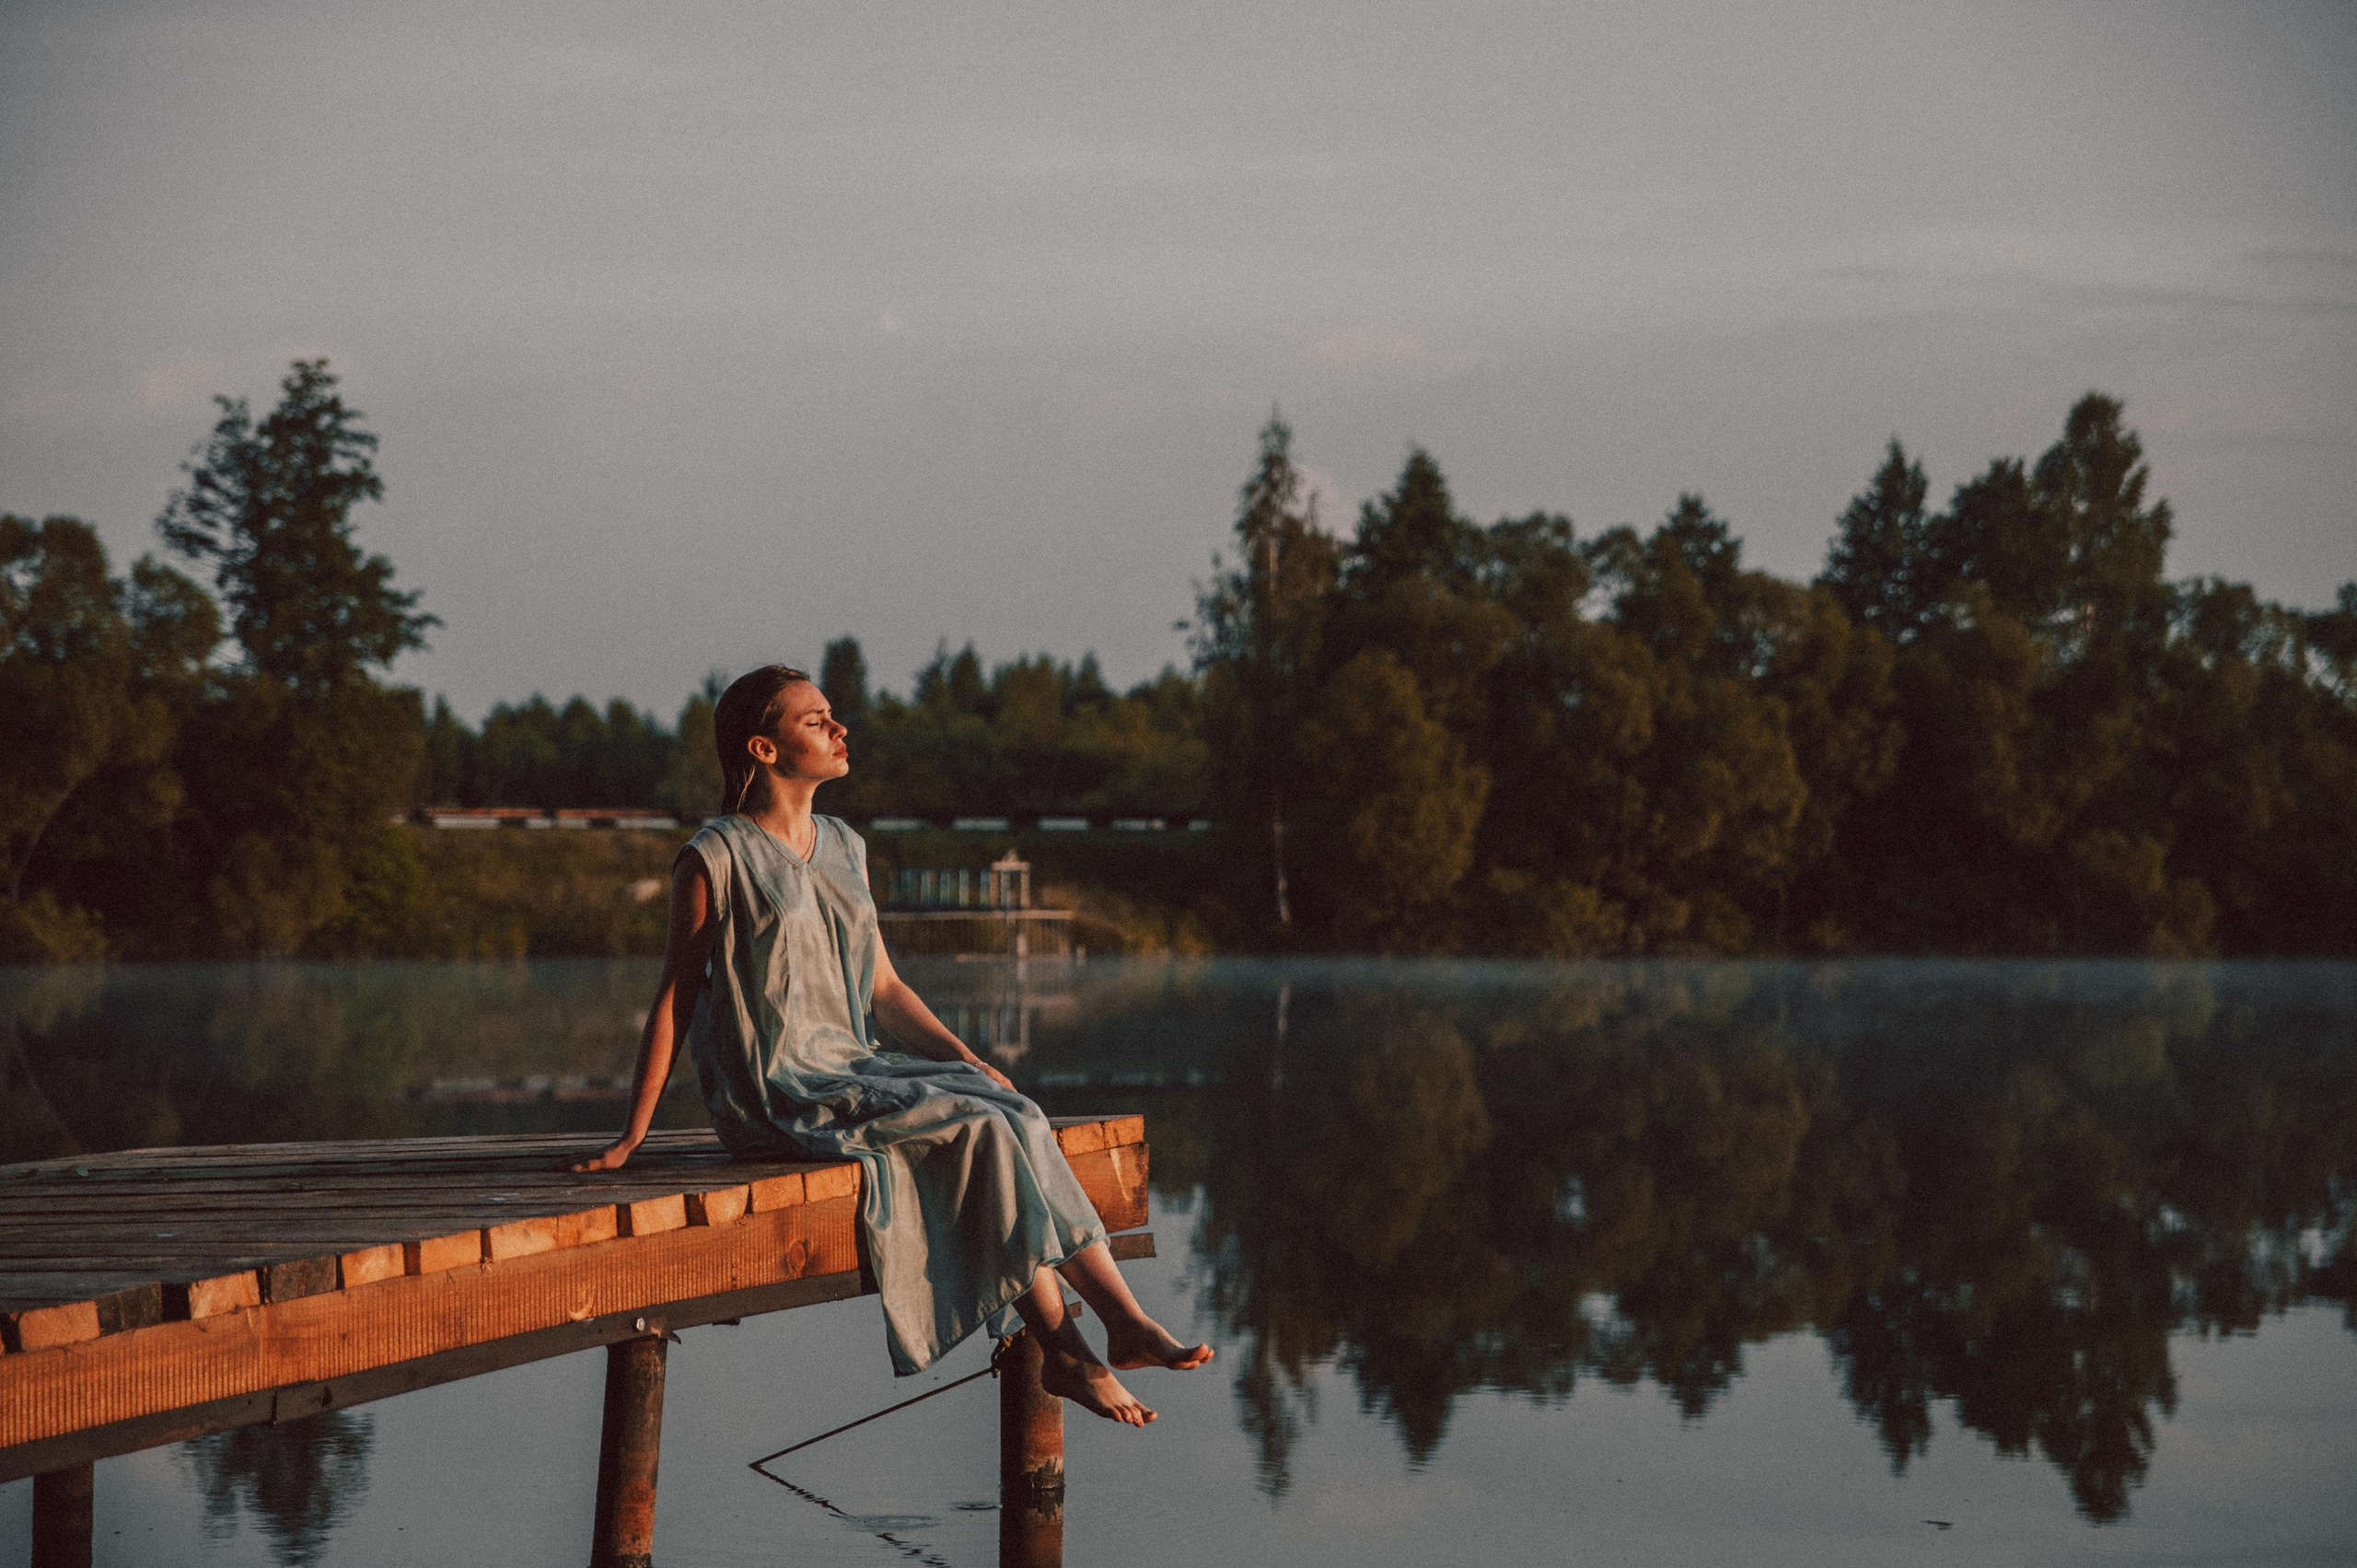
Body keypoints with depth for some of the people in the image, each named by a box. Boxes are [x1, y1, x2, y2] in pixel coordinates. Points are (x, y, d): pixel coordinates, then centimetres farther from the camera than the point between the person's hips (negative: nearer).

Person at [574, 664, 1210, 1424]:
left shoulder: (843, 847, 15)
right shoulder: (716, 860, -7)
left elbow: (883, 989, 17)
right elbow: (674, 998, -4)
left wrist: (964, 1059, 2)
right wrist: (632, 1137, -4)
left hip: (855, 1074, 7)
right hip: (778, 1099, -7)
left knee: (1012, 1118, -19)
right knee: (989, 1129, -23)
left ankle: (1126, 1322, -24)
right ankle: (1064, 1350, -19)